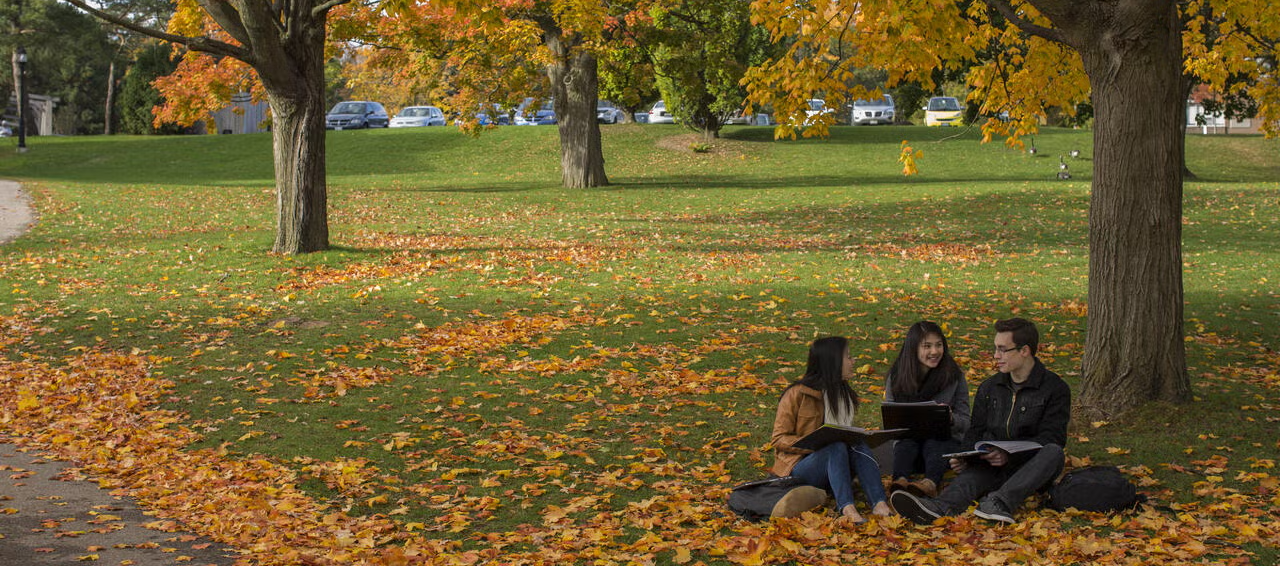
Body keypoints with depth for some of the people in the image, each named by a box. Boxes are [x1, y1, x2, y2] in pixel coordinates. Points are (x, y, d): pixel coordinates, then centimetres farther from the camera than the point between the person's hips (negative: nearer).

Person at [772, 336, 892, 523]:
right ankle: (847, 508, -51)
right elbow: (780, 439, -9)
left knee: (859, 445, -24)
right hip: (799, 468, -6)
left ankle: (879, 504, -42)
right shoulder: (797, 394, -9)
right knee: (836, 446, -34)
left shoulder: (845, 394, 13)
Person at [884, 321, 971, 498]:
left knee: (933, 444, -33)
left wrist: (951, 419, -23)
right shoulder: (896, 377, 3)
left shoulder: (954, 376, 0)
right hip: (908, 438, 2)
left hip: (945, 439, -2)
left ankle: (931, 483, -62)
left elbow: (965, 422, 1)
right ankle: (900, 481, -59)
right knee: (906, 444, -31)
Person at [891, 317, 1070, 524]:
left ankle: (1002, 502, -55)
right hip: (993, 465, 2)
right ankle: (939, 507, -63)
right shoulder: (989, 388, 15)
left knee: (1053, 452, -34)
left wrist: (1009, 455, -26)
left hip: (1032, 469, -2)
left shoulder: (1055, 388, 0)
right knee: (973, 473, -30)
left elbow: (1051, 438, -10)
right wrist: (964, 457, -8)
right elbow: (976, 431, 16)